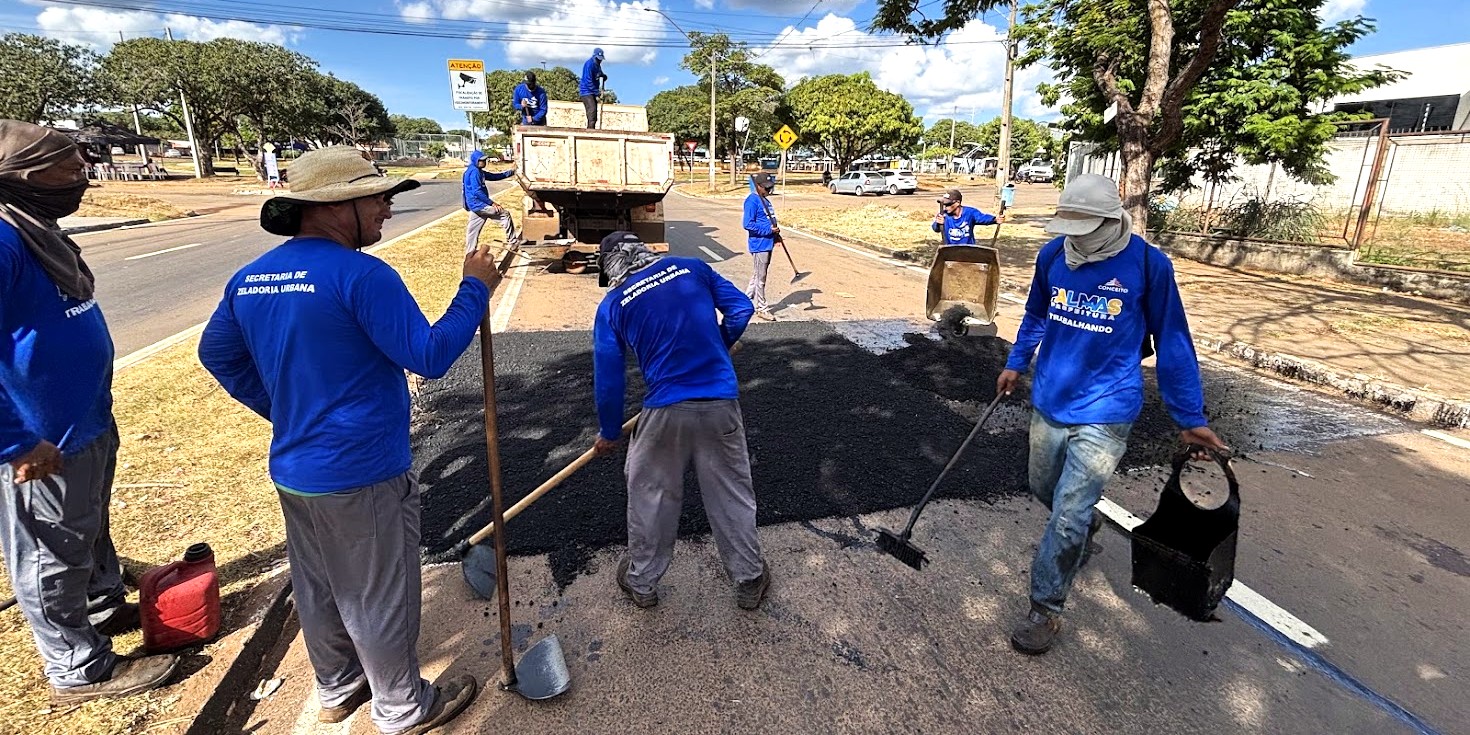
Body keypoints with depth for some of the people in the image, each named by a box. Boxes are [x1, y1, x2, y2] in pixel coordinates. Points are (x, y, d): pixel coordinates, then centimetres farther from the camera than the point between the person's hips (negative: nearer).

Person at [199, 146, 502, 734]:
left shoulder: (250, 278, 4)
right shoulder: (360, 274, -23)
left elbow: (216, 353, 16)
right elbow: (430, 357, -24)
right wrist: (475, 289, -14)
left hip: (291, 470, 8)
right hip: (361, 475, -8)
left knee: (317, 591, 24)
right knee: (380, 599, 10)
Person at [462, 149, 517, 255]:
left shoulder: (479, 171, 16)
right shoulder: (474, 172, -16)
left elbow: (494, 177, 21)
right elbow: (477, 192, -23)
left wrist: (511, 172, 13)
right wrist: (492, 203, -23)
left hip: (477, 205, 10)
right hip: (478, 204, -10)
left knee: (473, 230, 12)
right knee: (505, 214, -3)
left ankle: (469, 254, 18)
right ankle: (511, 242, 1)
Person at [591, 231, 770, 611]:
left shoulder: (612, 306, 3)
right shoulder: (693, 268, 6)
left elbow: (608, 379, 5)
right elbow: (741, 309, 4)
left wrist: (609, 433, 19)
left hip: (666, 411, -1)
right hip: (721, 404, 1)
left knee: (649, 494, 20)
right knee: (732, 494, 16)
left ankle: (642, 582, 39)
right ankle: (750, 580, 33)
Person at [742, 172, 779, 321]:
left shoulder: (765, 200, 15)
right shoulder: (752, 201, -14)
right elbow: (748, 224, -20)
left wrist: (776, 233, 8)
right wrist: (769, 229, -20)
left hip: (768, 244, 9)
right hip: (759, 245, -9)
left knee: (757, 276, 17)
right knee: (760, 278, 0)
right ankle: (762, 309, 10)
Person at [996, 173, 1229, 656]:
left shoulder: (1148, 264, -12)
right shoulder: (1053, 254, -3)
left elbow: (1172, 343, -4)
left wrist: (1191, 419, -1)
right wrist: (1016, 363, 19)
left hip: (1103, 415, -4)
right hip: (1048, 403, 5)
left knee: (1067, 518, -5)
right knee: (1044, 490, 21)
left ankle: (1045, 611, 13)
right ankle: (1085, 527, 55)